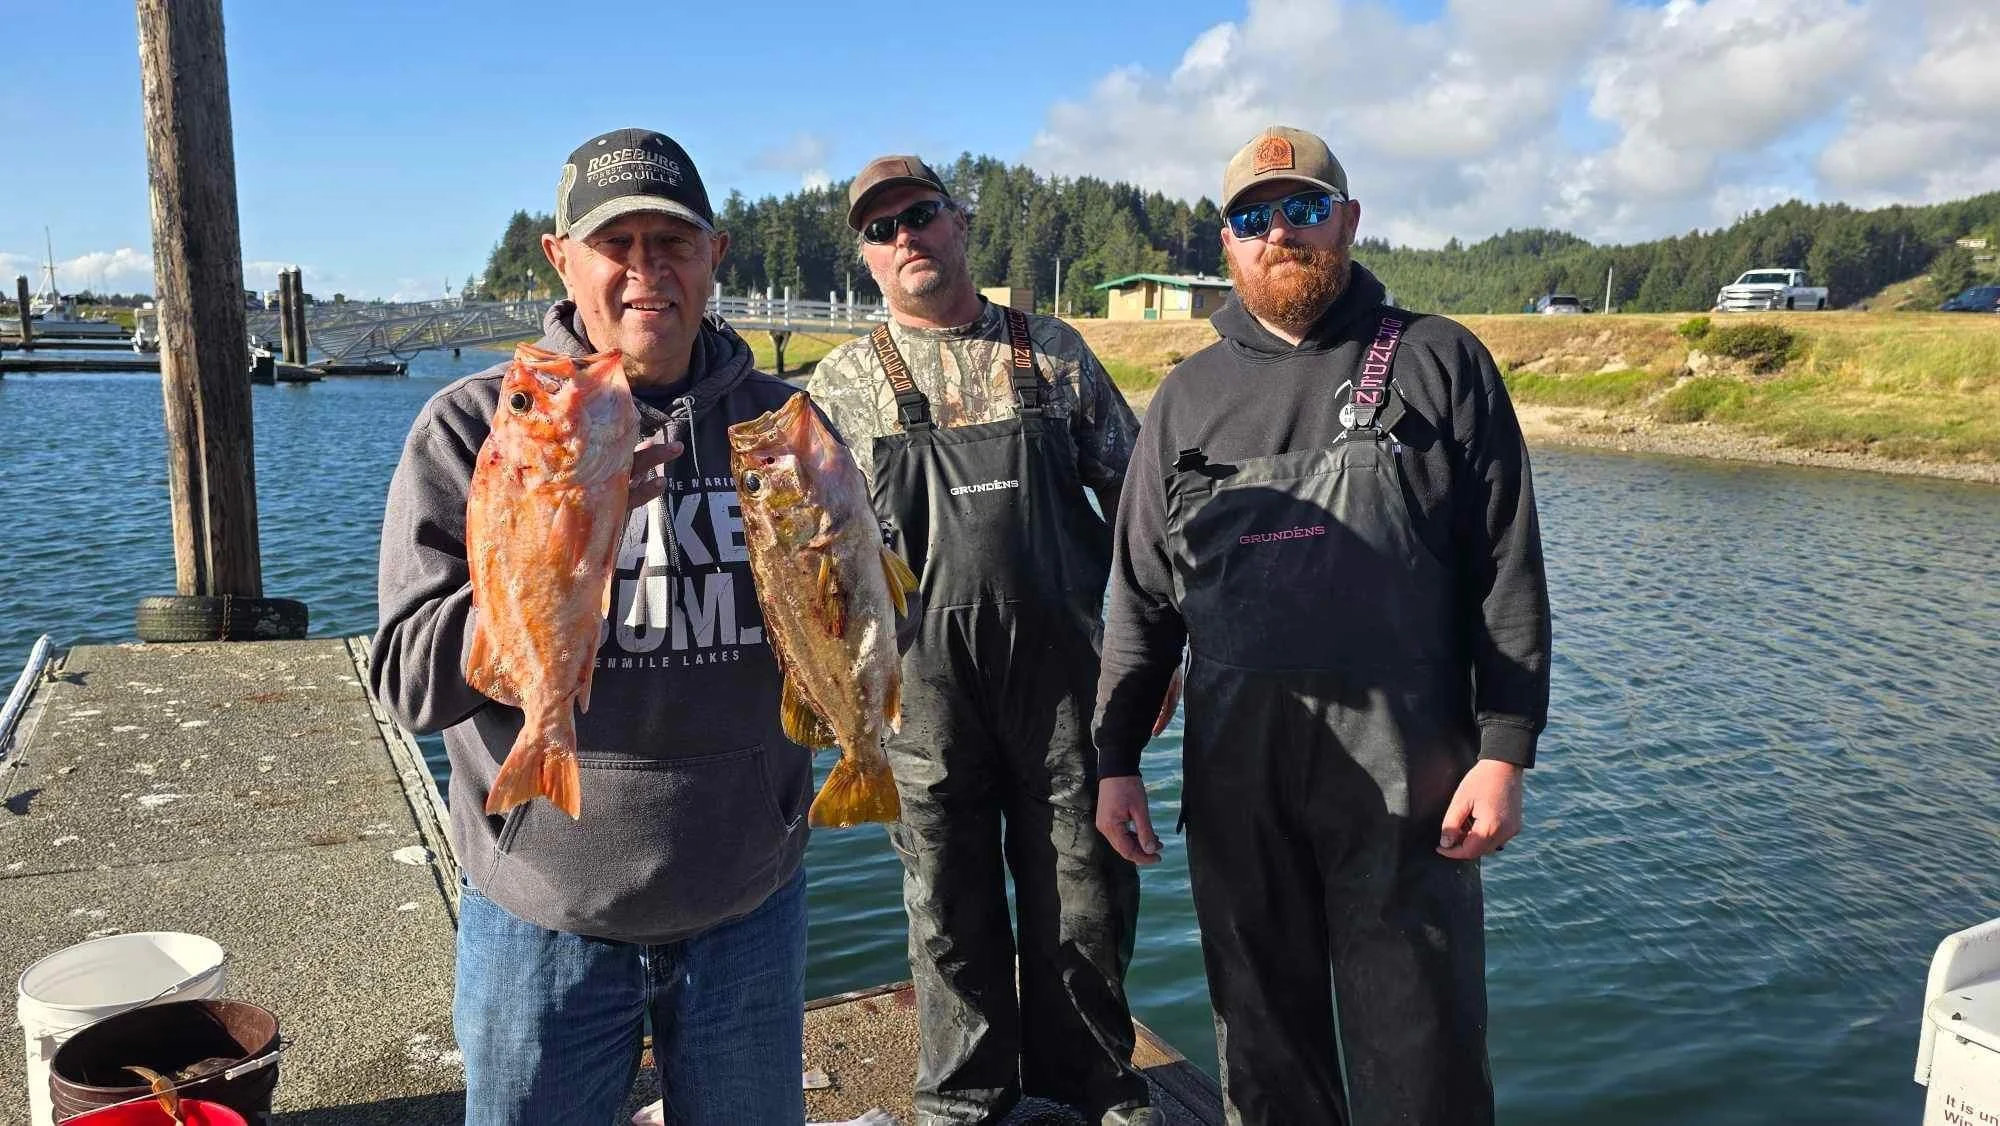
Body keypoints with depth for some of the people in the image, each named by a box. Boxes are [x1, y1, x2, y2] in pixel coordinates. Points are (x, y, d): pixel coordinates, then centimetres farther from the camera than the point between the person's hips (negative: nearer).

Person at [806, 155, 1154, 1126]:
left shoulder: (1052, 351, 7)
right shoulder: (842, 384, 5)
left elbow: (1133, 492, 10)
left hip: (1063, 668, 1)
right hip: (923, 680, 0)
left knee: (1083, 889, 10)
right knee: (949, 900, 11)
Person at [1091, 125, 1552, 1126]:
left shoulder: (1439, 363, 4)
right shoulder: (1188, 395, 11)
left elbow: (1507, 575, 0)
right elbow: (1141, 597, 11)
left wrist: (1504, 751, -7)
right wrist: (1114, 759, 7)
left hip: (1407, 779, -2)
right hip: (1234, 781, 3)